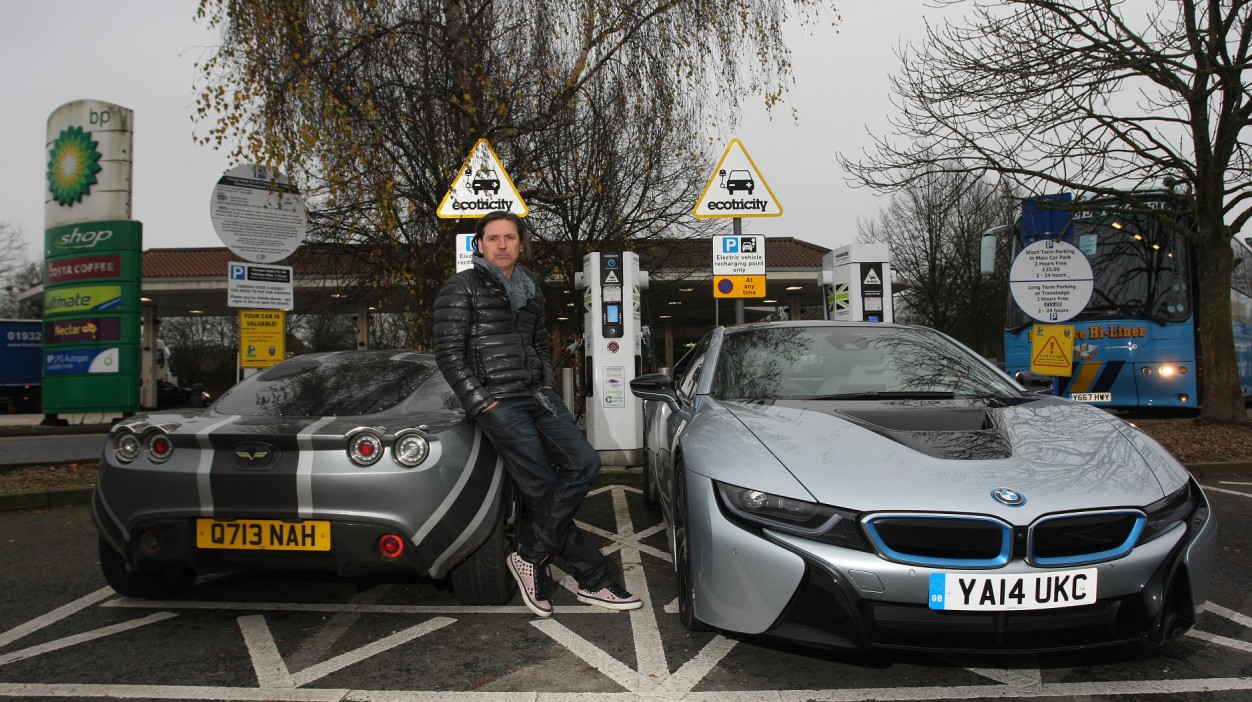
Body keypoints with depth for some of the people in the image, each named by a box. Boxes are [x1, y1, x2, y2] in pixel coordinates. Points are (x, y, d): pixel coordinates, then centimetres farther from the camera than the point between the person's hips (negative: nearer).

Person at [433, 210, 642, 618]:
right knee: (544, 490, -8)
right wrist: (481, 402, -12)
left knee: (585, 464, -9)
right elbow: (448, 354, -7)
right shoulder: (461, 289, -2)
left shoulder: (530, 289, 18)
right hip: (498, 402, -6)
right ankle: (594, 579, 3)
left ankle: (531, 556, -1)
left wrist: (548, 386, 11)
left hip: (538, 395, 7)